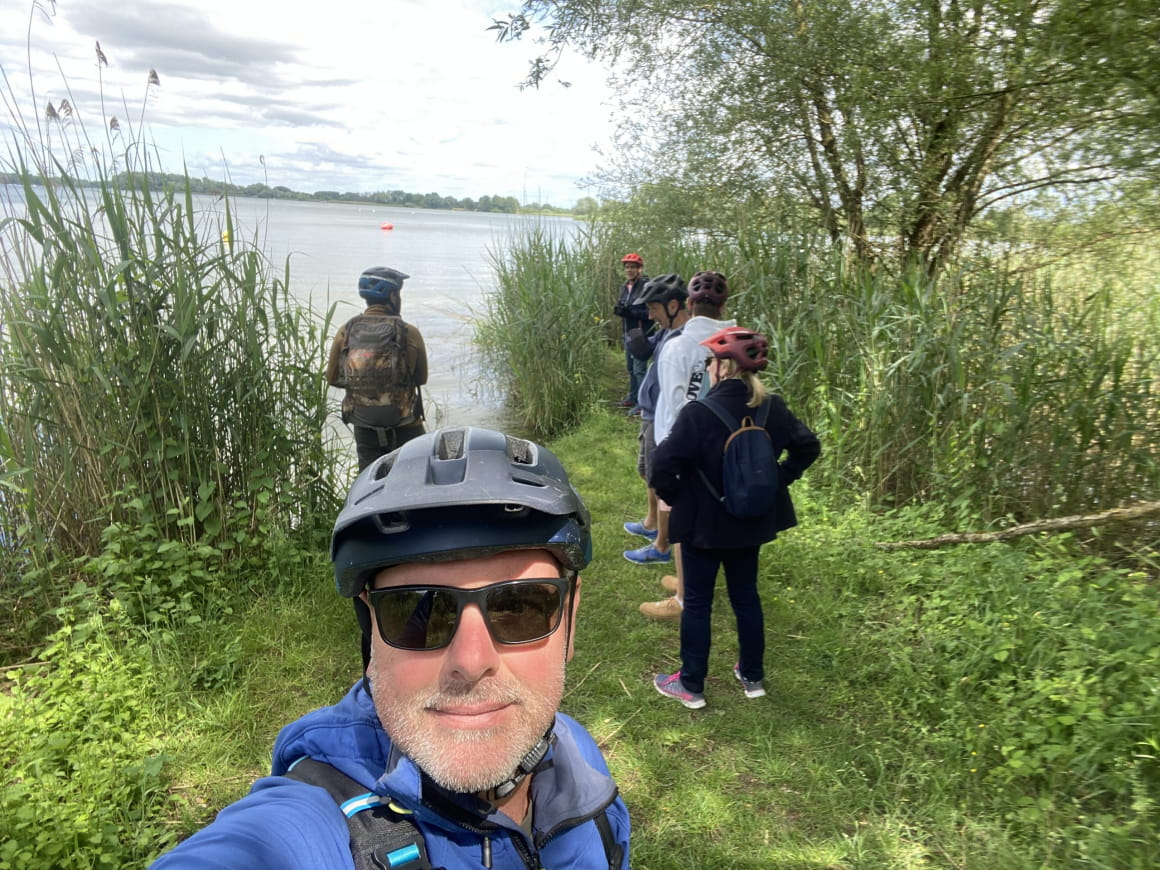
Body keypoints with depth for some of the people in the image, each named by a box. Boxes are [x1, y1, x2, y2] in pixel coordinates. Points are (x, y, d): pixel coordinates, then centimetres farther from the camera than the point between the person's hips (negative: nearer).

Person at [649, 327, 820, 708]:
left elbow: (662, 466, -27)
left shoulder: (697, 413, -23)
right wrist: (776, 482, 9)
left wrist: (675, 497, -9)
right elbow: (808, 446, 5)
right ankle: (752, 676, 34)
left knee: (697, 603, 9)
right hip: (751, 521, 5)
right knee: (746, 596, 20)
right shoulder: (772, 408, -6)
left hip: (703, 524, -5)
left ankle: (691, 686, 22)